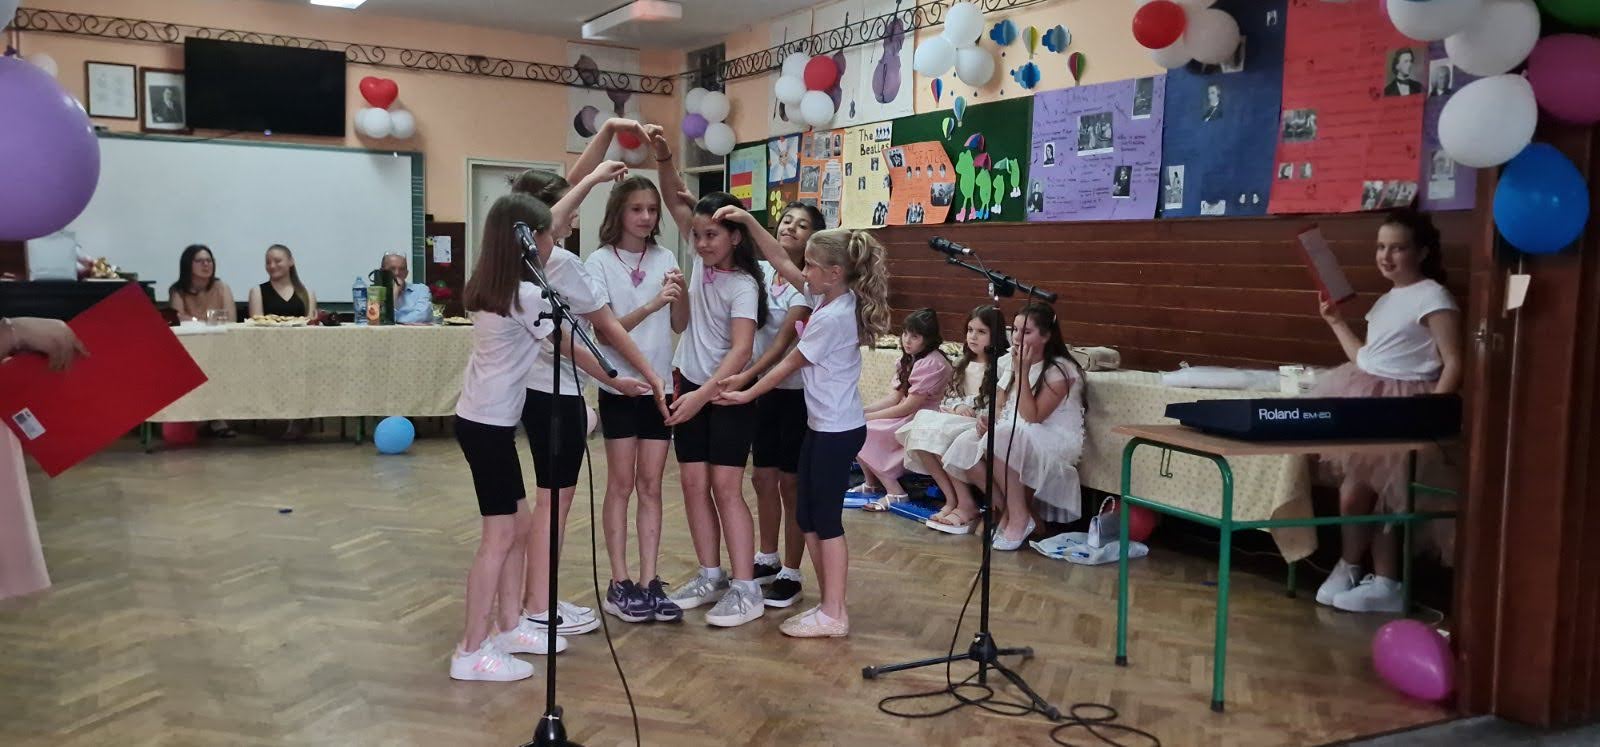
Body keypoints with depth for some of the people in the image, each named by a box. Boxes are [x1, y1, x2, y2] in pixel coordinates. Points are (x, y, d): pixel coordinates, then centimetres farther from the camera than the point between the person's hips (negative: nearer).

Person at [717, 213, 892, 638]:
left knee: (827, 521, -1)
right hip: (821, 425, 10)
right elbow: (782, 264, 10)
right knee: (809, 519, 14)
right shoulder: (829, 296, 4)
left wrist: (746, 395, -2)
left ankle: (833, 615, 10)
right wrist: (749, 222, 2)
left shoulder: (832, 318, -22)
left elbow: (789, 364, -13)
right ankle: (828, 605, 23)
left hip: (838, 430, -10)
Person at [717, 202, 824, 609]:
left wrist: (745, 378, -33)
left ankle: (791, 574, 15)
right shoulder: (760, 270, 3)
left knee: (791, 483, 3)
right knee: (764, 478, 13)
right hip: (762, 388, 5)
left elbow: (784, 342, -22)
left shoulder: (809, 284, -13)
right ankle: (767, 559, 30)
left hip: (796, 392, -5)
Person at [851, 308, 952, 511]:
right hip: (906, 417, 9)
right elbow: (894, 397, 5)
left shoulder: (932, 364, -19)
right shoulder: (911, 359, 11)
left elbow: (907, 407, -20)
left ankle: (894, 492, -14)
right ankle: (872, 484, 9)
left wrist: (867, 417, -15)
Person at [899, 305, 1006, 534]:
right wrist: (957, 407, -3)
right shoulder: (962, 364, 19)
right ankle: (952, 499, -18)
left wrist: (972, 413, -20)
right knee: (920, 432, -22)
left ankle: (966, 504, -22)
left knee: (941, 435, -32)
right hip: (955, 420, 7)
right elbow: (948, 398, 19)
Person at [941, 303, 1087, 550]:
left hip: (1057, 443, -7)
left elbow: (1031, 417, -20)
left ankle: (1019, 517, -20)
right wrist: (987, 419, -10)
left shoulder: (1061, 370, -14)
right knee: (965, 445, -19)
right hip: (1016, 439, 7)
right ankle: (1007, 510, -6)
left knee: (1005, 438, -36)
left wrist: (1022, 372, -20)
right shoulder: (1010, 362, 7)